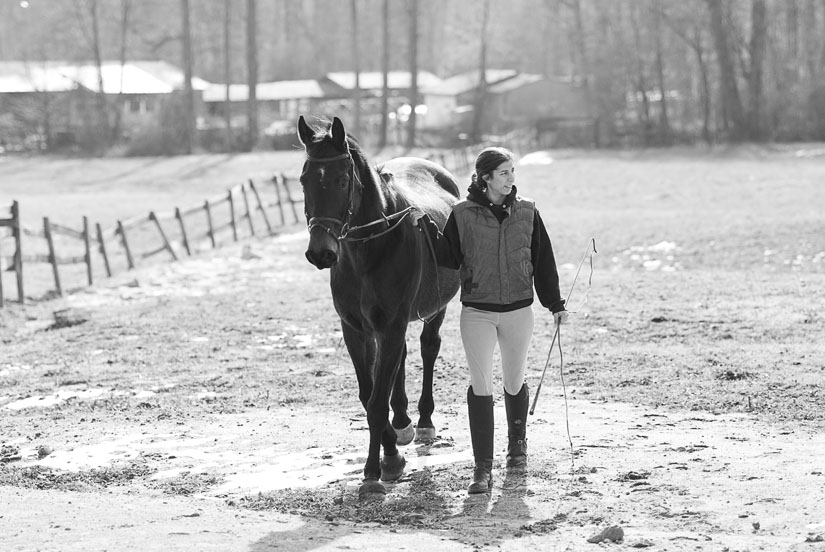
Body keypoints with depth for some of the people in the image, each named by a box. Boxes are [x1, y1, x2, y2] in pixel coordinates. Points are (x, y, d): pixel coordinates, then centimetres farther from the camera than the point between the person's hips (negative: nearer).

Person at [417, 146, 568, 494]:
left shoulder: (527, 213, 2)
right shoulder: (462, 214, -3)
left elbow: (543, 262, 7)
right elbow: (449, 259, -3)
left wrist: (555, 304, 7)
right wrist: (429, 230, -17)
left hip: (518, 309, 2)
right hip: (477, 312, -2)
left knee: (514, 384, 14)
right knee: (480, 386, -8)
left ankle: (517, 444, 40)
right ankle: (483, 469, -8)